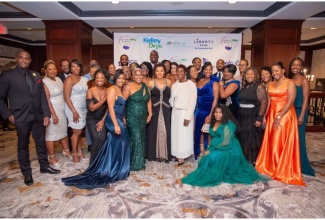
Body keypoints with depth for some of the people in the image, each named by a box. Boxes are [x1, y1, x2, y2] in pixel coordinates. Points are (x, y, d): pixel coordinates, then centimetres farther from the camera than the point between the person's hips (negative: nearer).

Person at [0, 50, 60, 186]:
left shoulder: (36, 76, 9)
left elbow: (43, 96, 6)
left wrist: (46, 114, 0)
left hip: (38, 116, 4)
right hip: (21, 117, -4)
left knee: (41, 143, 15)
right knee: (23, 146, 10)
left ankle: (44, 166, 32)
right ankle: (27, 173, 25)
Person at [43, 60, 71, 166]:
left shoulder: (58, 79, 8)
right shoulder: (44, 82, -14)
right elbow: (47, 100, -17)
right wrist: (53, 114, -20)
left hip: (62, 109, 8)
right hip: (52, 110, -7)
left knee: (63, 130, 17)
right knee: (51, 133, 2)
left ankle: (66, 151, 33)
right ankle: (51, 157, 14)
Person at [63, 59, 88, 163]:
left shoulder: (84, 79, 8)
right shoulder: (69, 80, -10)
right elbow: (66, 97, -14)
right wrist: (74, 111, -18)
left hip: (83, 109, 5)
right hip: (73, 109, -5)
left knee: (79, 131, 12)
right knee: (76, 132, 3)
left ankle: (79, 151, 23)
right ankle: (74, 153, 18)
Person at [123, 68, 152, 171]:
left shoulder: (145, 86, 8)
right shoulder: (129, 87, -9)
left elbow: (148, 101, 13)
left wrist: (150, 114, 7)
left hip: (143, 117, 6)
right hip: (132, 117, -5)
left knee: (142, 138, 11)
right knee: (136, 138, -6)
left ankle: (140, 160, 26)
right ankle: (136, 163, 9)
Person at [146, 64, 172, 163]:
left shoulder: (169, 82, 5)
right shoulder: (150, 83, 0)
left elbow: (171, 96, 13)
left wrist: (169, 106, 8)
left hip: (166, 110, 1)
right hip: (154, 110, -1)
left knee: (165, 131, 0)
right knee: (154, 131, 4)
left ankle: (165, 154, 12)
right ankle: (155, 154, 16)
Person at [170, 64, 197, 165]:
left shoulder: (191, 84, -11)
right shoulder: (174, 85, 9)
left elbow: (192, 102, -15)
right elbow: (171, 99, 13)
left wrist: (188, 117, -18)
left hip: (185, 112, -6)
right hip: (175, 112, 6)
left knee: (184, 135, 1)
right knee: (175, 133, 8)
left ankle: (182, 156, 11)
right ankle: (177, 154, 20)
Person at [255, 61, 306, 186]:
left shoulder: (289, 83, -6)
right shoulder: (270, 84, 12)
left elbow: (290, 102, -14)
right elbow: (268, 101, 9)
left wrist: (279, 117, -18)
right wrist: (264, 116, 0)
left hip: (285, 116, -5)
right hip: (272, 116, 6)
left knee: (283, 143, -1)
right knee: (271, 142, 9)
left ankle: (283, 171, 13)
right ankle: (270, 167, 23)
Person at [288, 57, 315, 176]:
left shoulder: (303, 80, -6)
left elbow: (305, 99, -11)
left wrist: (301, 116, -17)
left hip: (299, 111, -6)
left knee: (298, 139, 0)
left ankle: (302, 167, 14)